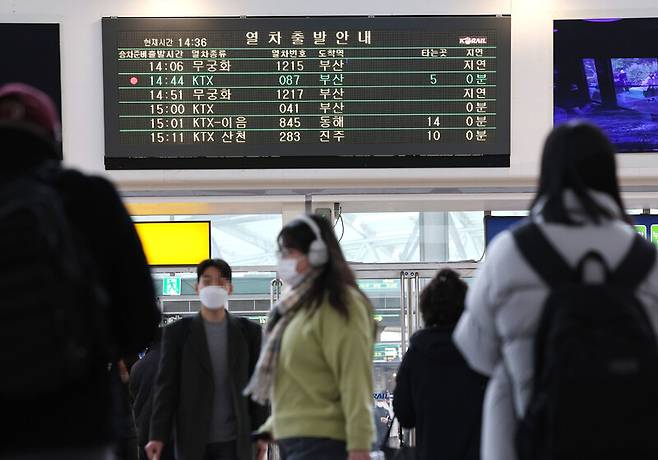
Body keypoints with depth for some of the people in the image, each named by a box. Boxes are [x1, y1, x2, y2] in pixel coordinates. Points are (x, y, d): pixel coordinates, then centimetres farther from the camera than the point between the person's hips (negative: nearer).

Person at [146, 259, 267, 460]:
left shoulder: (248, 332, 9)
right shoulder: (178, 332, 5)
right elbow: (166, 385, 2)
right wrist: (159, 435, -6)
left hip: (234, 442, 0)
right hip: (192, 441, 0)